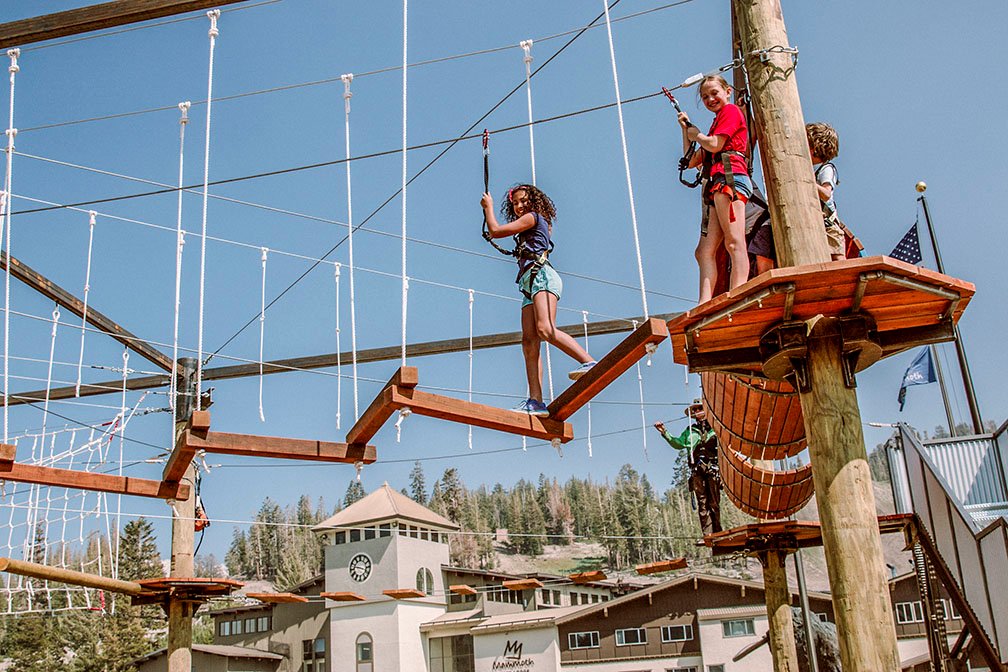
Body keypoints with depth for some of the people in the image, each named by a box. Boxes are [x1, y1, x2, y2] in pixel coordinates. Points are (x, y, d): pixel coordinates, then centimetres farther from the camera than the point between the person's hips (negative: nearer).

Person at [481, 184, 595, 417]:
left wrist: (488, 206, 19)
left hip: (542, 276, -9)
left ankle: (590, 362, -37)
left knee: (545, 329, -31)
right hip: (530, 284, 9)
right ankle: (535, 402, -19)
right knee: (529, 342, -8)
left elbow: (495, 231, 4)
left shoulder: (532, 217, 5)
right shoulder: (540, 226, 31)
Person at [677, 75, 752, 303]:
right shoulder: (718, 122, 32)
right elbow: (691, 161, 30)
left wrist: (697, 135, 11)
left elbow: (715, 145, -8)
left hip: (729, 178, -10)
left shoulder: (731, 110, 8)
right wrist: (686, 129, 28)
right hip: (717, 184, 10)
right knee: (705, 250, -1)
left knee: (734, 242, -21)